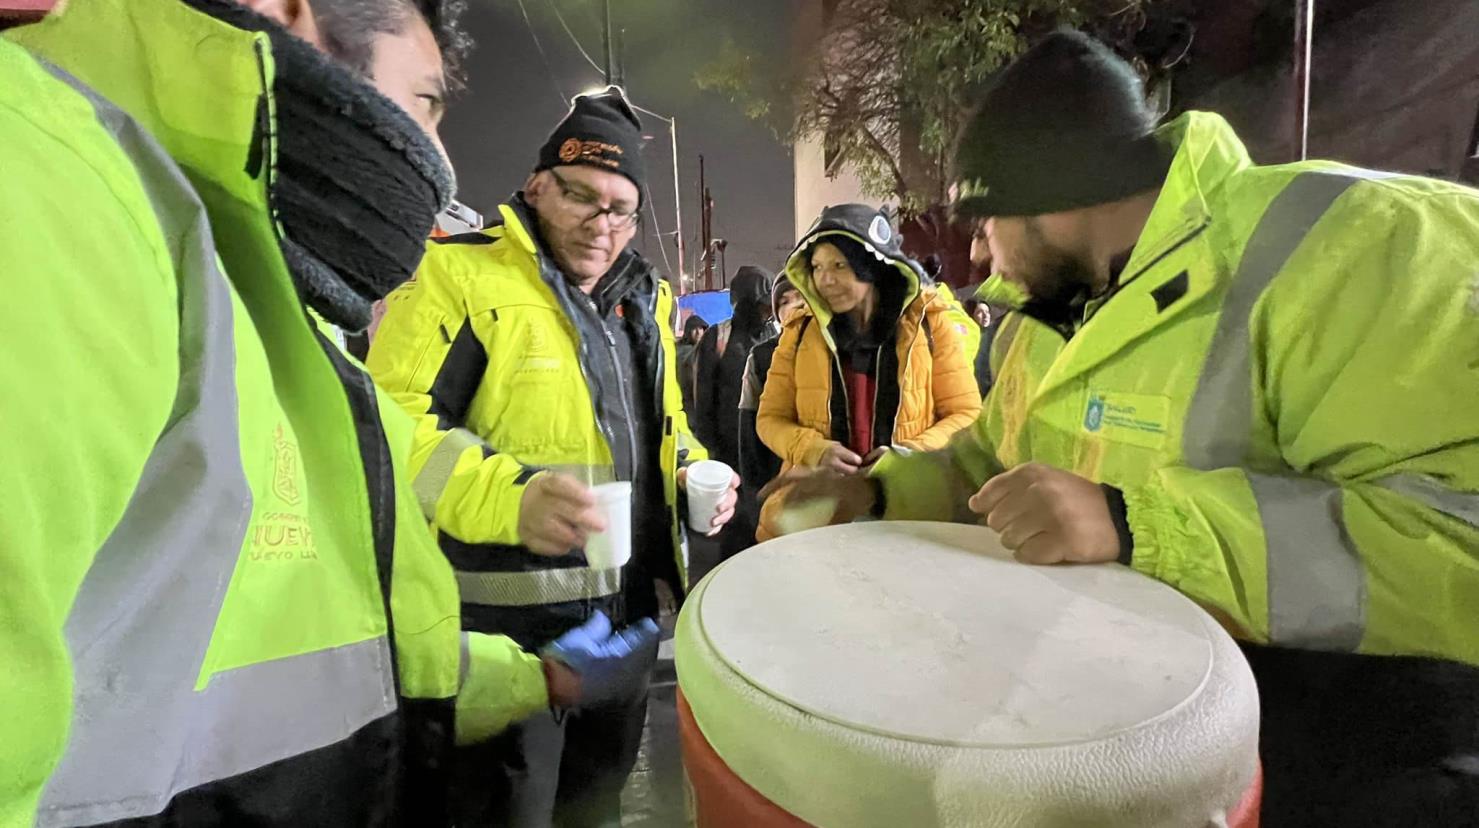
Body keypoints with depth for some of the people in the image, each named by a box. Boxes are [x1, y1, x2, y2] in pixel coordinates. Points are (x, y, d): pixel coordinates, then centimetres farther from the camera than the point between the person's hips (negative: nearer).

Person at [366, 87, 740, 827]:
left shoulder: (643, 297, 12)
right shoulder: (461, 273, -9)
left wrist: (695, 474, 3)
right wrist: (508, 497, -32)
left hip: (629, 608, 7)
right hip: (508, 616, -6)